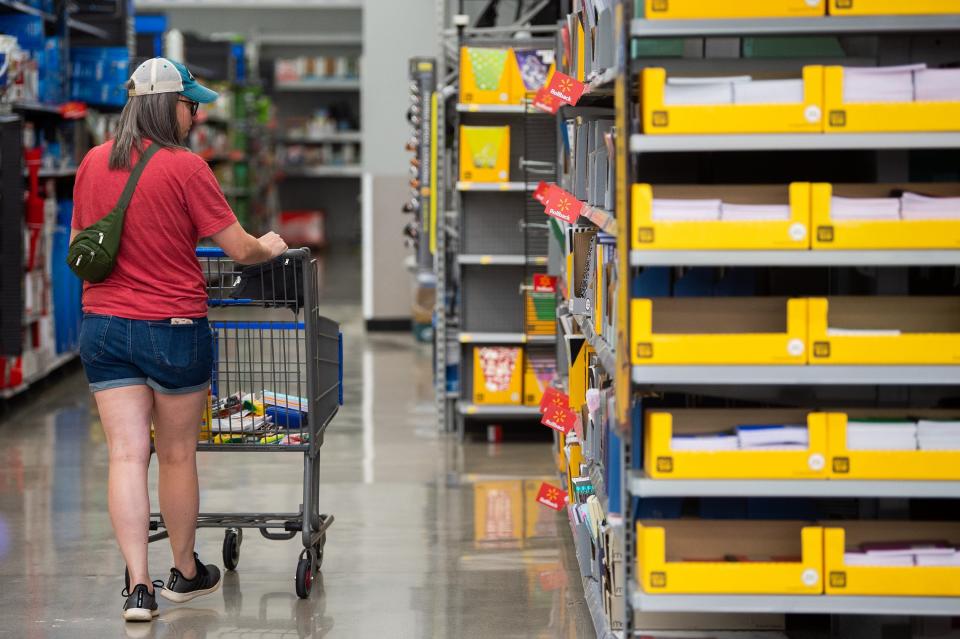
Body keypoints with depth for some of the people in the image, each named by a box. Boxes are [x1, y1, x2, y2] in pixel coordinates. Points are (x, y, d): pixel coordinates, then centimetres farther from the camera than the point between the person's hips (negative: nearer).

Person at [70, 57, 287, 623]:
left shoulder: (93, 163, 4)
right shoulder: (185, 167, -12)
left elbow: (78, 249, 16)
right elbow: (241, 251, -10)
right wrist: (270, 247, 12)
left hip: (104, 325, 4)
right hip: (174, 329, -4)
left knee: (127, 455, 2)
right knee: (178, 455, 11)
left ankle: (138, 586, -5)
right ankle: (186, 573, 27)